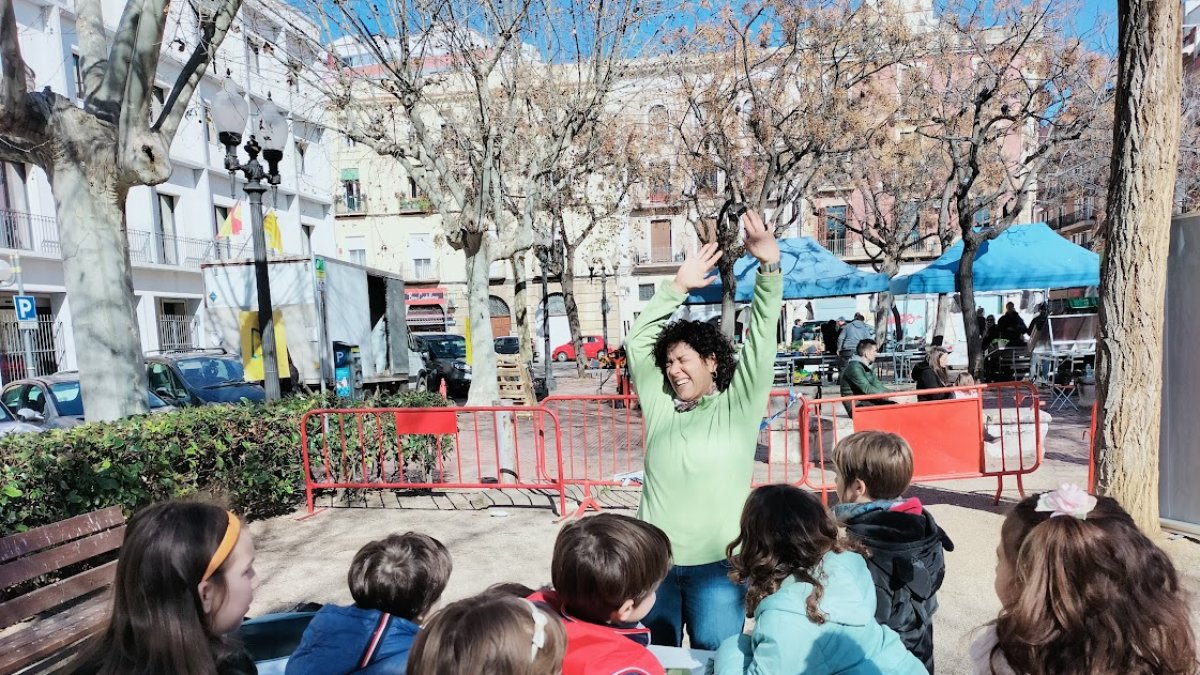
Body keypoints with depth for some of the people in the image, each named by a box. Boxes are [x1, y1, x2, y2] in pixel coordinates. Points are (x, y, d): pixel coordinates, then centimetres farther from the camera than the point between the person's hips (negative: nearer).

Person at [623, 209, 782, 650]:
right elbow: (637, 342, 5)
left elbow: (762, 340, -9)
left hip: (715, 563, -3)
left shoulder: (738, 406, -1)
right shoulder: (659, 405, 6)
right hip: (654, 558, 3)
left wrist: (770, 267, -17)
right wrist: (677, 288, -1)